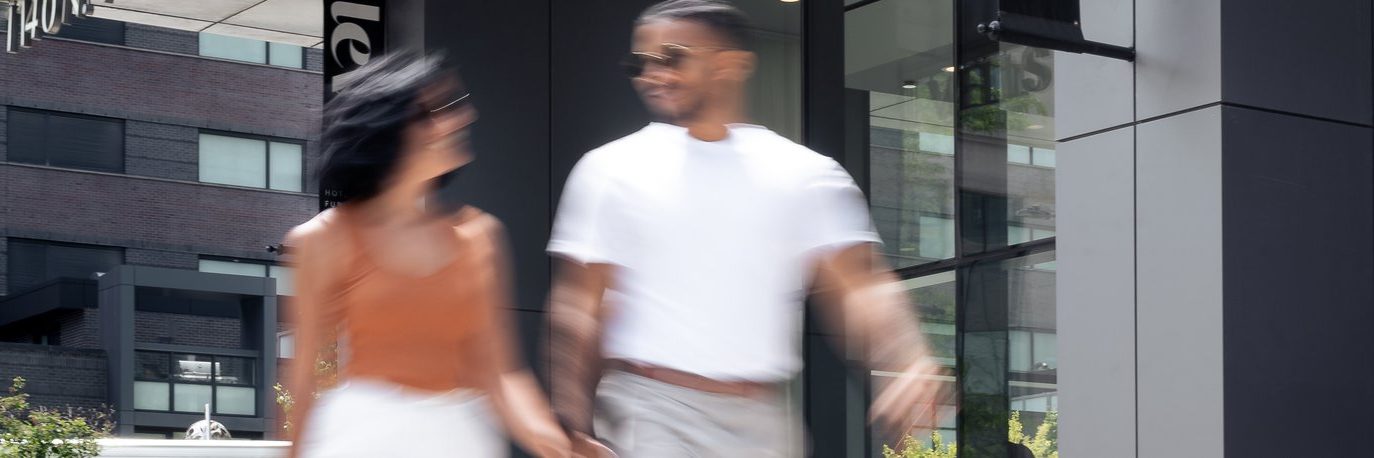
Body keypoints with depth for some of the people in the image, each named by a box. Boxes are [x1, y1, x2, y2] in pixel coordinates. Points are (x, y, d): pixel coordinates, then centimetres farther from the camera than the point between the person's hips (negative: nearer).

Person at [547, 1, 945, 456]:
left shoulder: (804, 174, 5)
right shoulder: (611, 169, 3)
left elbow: (858, 286, -4)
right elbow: (578, 306, 1)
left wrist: (915, 366, -23)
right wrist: (572, 418, -10)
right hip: (652, 416, -2)